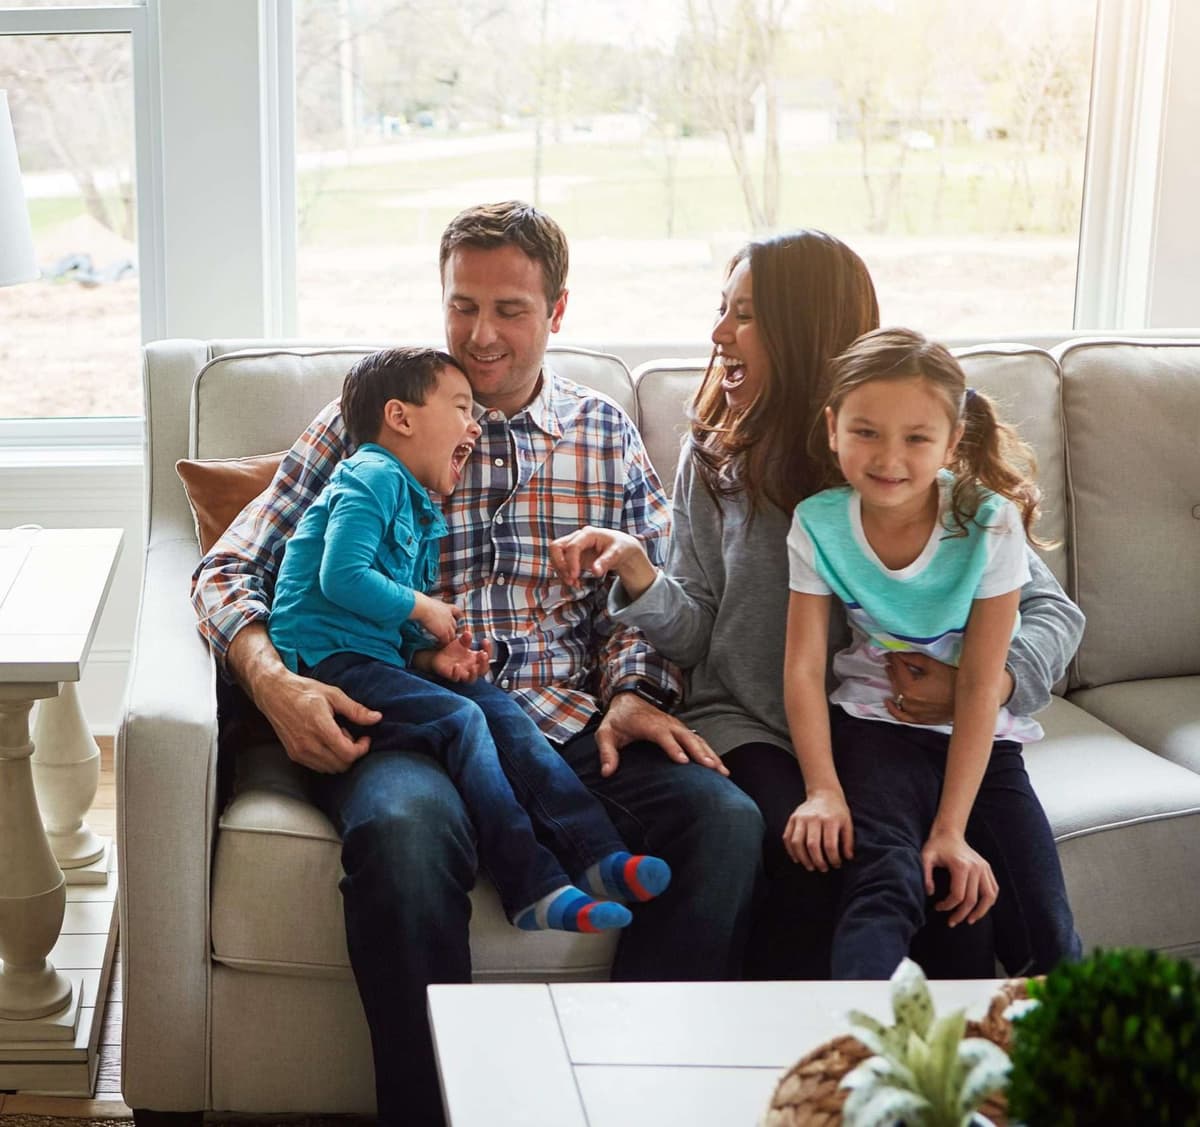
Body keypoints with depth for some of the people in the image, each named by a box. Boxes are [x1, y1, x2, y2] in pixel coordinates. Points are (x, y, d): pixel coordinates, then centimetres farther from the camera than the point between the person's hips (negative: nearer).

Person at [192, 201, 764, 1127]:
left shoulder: (610, 437, 19)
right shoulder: (368, 419, 12)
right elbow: (231, 570, 8)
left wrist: (631, 694, -6)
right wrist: (273, 680, -12)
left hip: (569, 723, 2)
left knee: (726, 821, -27)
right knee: (403, 832, -38)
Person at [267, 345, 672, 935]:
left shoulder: (418, 510, 24)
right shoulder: (373, 477, -8)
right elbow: (342, 577, -23)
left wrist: (432, 657, 3)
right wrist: (424, 610, -10)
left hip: (380, 657, 10)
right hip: (329, 659, -10)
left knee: (501, 710, -6)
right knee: (461, 720, -25)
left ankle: (597, 854, -15)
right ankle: (533, 887, -29)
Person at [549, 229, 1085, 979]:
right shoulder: (714, 459, 5)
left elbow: (1054, 610, -1)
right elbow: (698, 637, 3)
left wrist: (992, 683, -20)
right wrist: (639, 575, -16)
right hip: (749, 730, 1)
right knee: (816, 870, -31)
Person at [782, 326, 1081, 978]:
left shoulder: (990, 525, -14)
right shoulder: (819, 525, -9)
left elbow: (979, 685, -14)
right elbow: (804, 666, -9)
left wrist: (952, 828, -17)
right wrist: (823, 790, -22)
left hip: (980, 737, 1)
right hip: (877, 728, -1)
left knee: (1047, 930, -12)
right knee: (885, 887, -29)